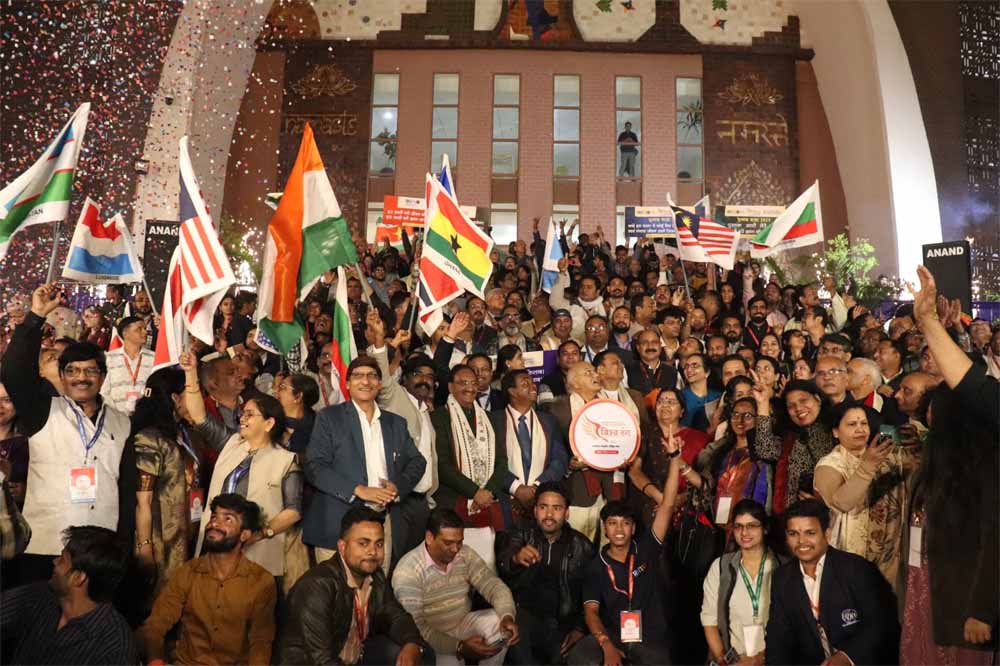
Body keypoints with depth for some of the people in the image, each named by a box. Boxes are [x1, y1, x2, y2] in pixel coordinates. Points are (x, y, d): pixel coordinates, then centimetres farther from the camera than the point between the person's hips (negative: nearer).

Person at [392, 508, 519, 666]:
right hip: (432, 636, -5)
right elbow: (414, 627, -24)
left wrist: (507, 616, -29)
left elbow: (493, 585, -7)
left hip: (464, 623, 5)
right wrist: (459, 647, -33)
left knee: (501, 624, -19)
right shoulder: (408, 570, -21)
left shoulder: (465, 554, -3)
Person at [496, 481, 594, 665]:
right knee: (516, 622, -33)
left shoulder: (582, 546, 8)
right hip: (524, 615, -1)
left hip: (562, 625, 1)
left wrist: (580, 629, -2)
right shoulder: (520, 534, 5)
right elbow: (502, 561, -15)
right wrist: (515, 558, -38)